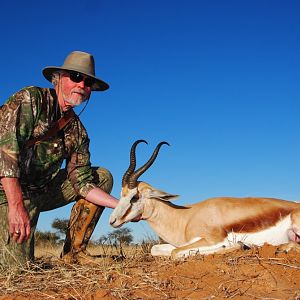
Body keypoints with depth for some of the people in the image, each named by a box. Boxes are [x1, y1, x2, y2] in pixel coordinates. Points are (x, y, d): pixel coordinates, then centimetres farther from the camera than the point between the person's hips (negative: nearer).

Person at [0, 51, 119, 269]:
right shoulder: (31, 99, -13)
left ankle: (74, 251, 1)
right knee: (19, 267, -19)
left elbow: (81, 181, 2)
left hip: (42, 190, 7)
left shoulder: (77, 130, 5)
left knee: (102, 177, 3)